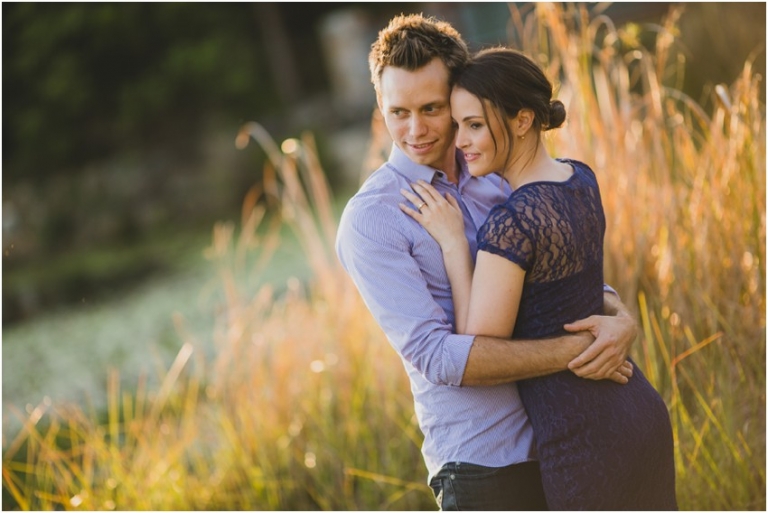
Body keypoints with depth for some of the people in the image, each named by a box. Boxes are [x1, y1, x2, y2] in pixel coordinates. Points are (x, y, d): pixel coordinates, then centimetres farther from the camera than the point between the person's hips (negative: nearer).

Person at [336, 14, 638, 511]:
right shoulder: (370, 221, -12)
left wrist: (621, 319, -13)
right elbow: (436, 355, -20)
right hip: (481, 464, -6)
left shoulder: (497, 181, 8)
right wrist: (572, 352, -22)